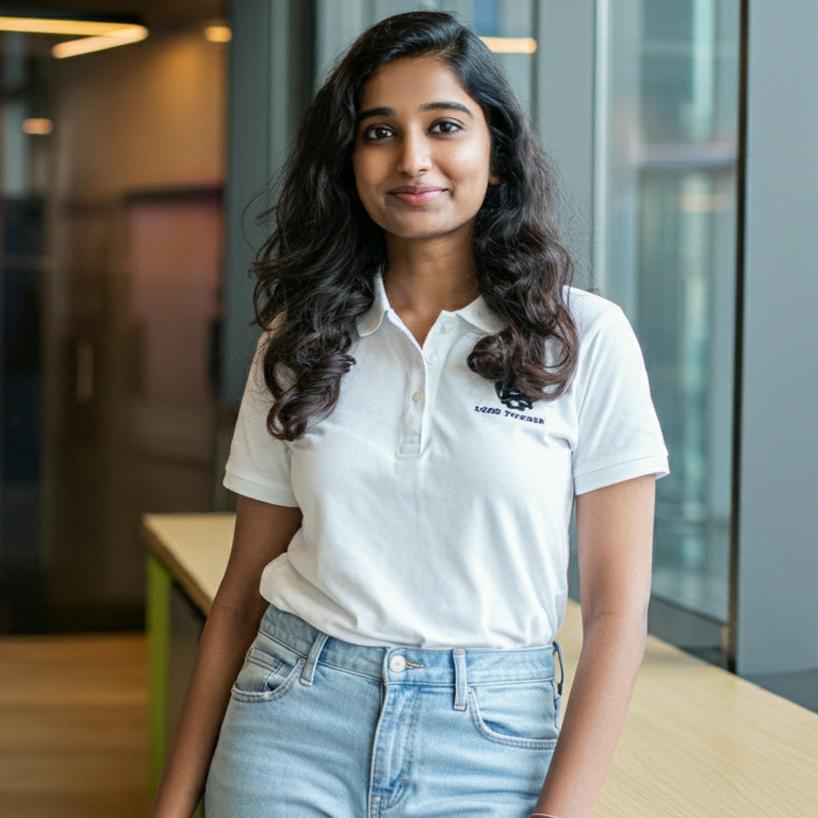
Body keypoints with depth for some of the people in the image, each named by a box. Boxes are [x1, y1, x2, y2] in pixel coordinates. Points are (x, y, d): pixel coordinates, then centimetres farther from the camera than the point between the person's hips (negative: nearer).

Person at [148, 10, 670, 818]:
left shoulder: (585, 337, -4)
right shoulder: (298, 342, 4)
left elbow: (616, 609, -6)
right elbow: (242, 594, 6)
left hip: (490, 744, -1)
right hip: (294, 721, 2)